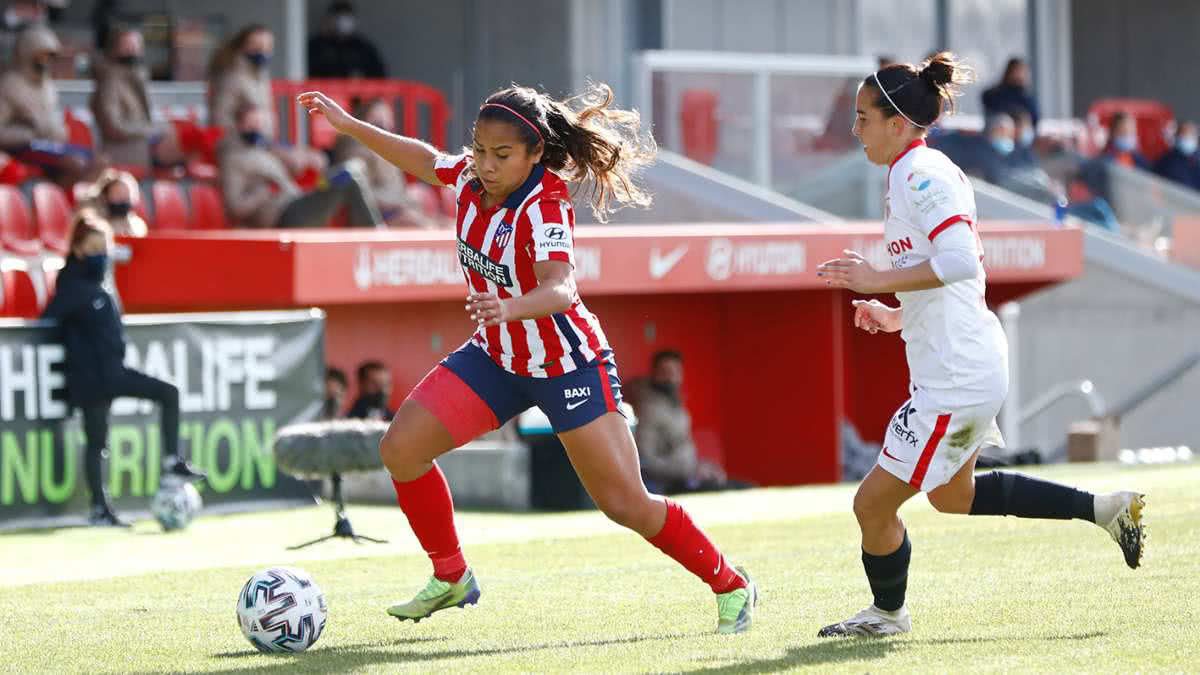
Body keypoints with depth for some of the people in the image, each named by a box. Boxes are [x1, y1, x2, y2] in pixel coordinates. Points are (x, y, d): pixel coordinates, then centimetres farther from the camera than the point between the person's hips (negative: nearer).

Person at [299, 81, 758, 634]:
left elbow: (560, 290, -46)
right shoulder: (471, 178, -9)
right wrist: (348, 125, 15)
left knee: (626, 504, -8)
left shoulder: (544, 209, -29)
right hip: (496, 357, 7)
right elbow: (423, 159, 15)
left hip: (567, 365, -7)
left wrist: (508, 308, -65)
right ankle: (451, 578, 14)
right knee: (401, 449, -6)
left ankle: (731, 586, 13)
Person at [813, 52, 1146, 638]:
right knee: (952, 496, 27)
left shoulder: (919, 174, -17)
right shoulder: (920, 172, 14)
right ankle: (1104, 509, 27)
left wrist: (877, 280, -24)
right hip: (961, 366, 11)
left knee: (873, 502, -1)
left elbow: (959, 261, -30)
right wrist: (895, 316, 15)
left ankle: (887, 612, 21)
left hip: (955, 380, -11)